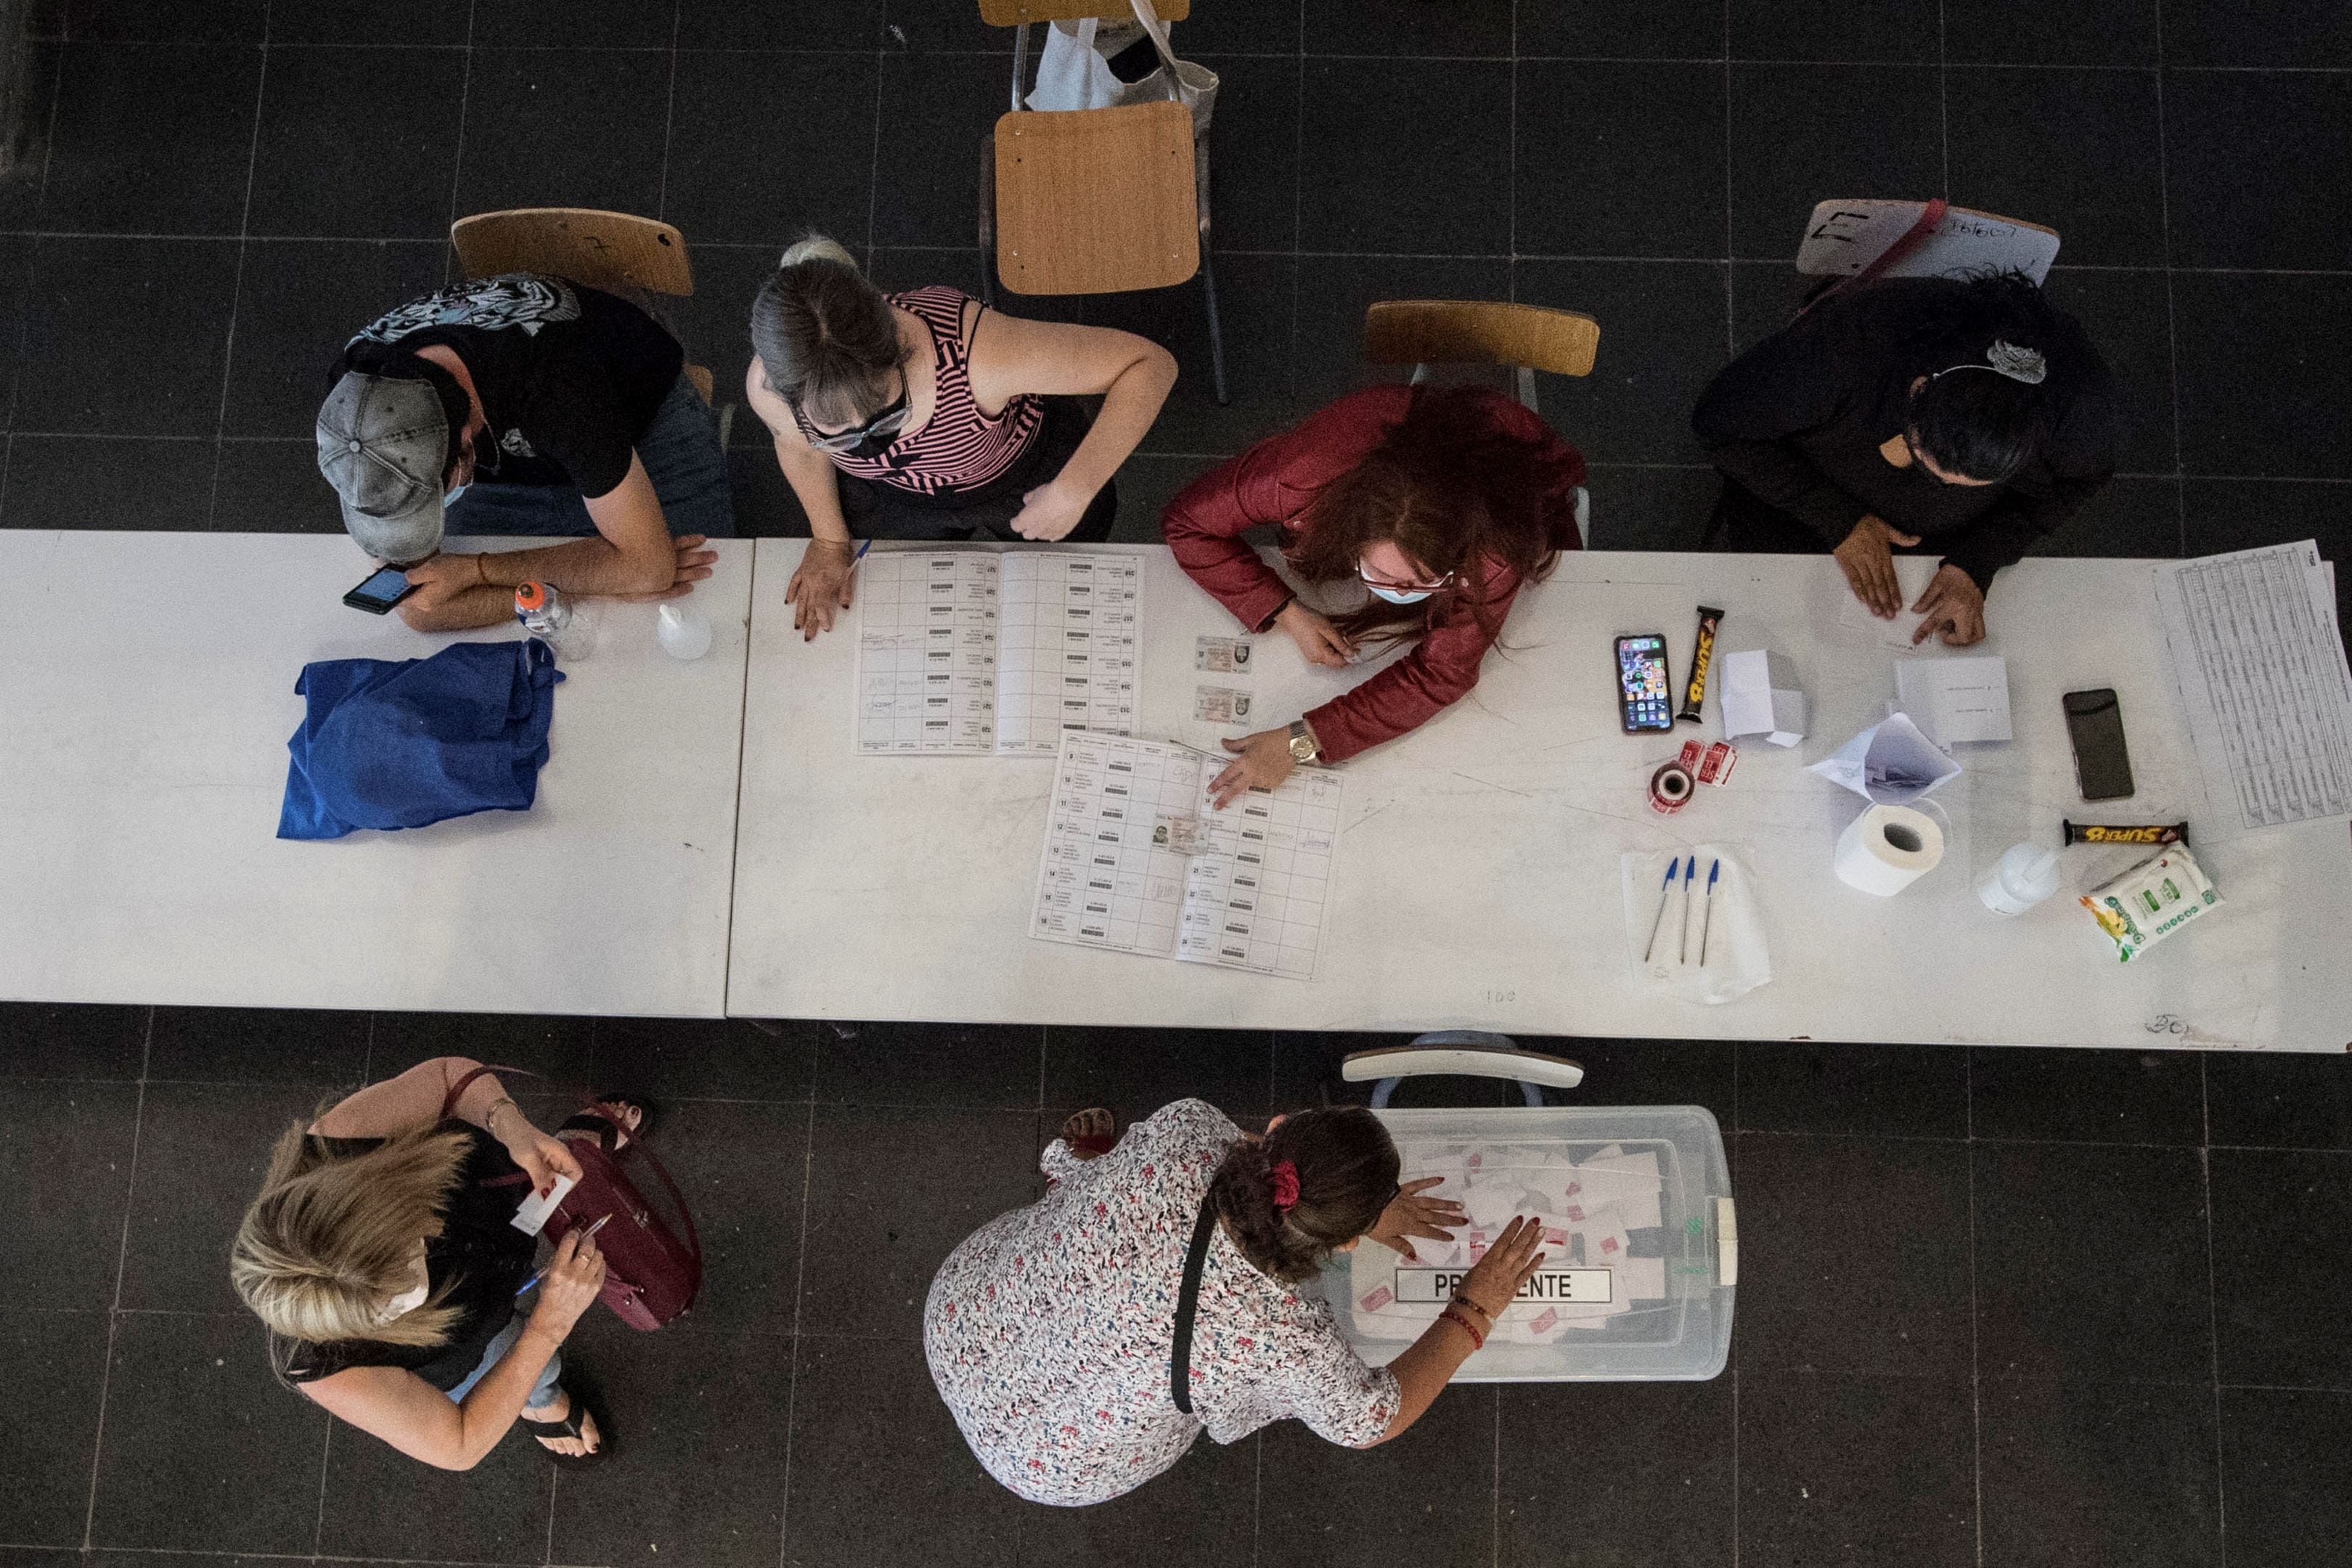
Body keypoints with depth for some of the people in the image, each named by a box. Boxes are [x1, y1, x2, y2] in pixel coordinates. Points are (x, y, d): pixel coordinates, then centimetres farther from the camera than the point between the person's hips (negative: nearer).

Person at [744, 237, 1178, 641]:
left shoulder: (975, 351, -50)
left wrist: (1073, 491, -48)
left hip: (1029, 479, -2)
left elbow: (1150, 362, -43)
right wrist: (829, 538, -4)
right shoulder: (769, 388, -37)